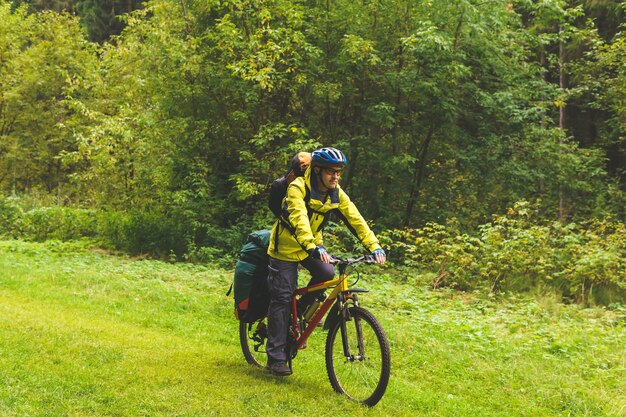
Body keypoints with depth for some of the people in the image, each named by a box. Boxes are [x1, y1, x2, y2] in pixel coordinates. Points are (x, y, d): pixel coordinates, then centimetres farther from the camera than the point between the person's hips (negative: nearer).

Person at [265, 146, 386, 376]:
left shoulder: (336, 194, -9)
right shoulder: (298, 188, -26)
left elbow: (355, 219, -15)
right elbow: (299, 219, -41)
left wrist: (374, 246, -28)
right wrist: (314, 248, -56)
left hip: (313, 246, 6)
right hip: (286, 247, -6)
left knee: (327, 273, -20)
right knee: (282, 298, -7)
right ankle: (275, 357, -1)